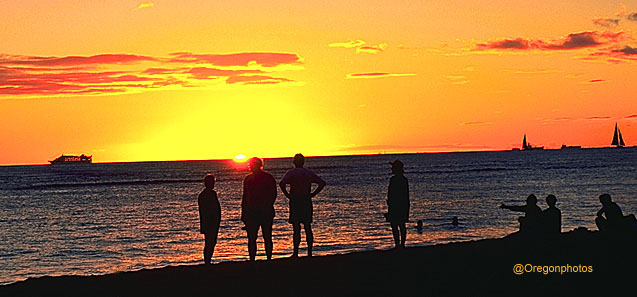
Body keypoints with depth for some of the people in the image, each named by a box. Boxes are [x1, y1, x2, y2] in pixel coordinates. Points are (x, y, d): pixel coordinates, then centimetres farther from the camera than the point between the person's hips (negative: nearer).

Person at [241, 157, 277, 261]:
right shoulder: (248, 179, 11)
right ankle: (252, 261, 4)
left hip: (266, 212, -4)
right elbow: (245, 196, 15)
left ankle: (269, 260, 9)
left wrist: (267, 208, -12)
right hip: (251, 213, 4)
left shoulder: (268, 178, -2)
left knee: (267, 237, 2)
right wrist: (243, 213, 10)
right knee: (251, 238, 0)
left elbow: (273, 194, -1)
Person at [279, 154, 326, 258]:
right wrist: (313, 194, 3)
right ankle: (309, 252, 7)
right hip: (307, 202, 3)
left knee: (296, 228, -3)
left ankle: (296, 253, -4)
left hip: (295, 202, -3)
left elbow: (282, 183, -21)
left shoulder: (291, 173, -3)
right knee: (308, 228, 8)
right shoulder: (309, 173, 9)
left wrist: (287, 195, -10)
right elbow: (322, 183, 4)